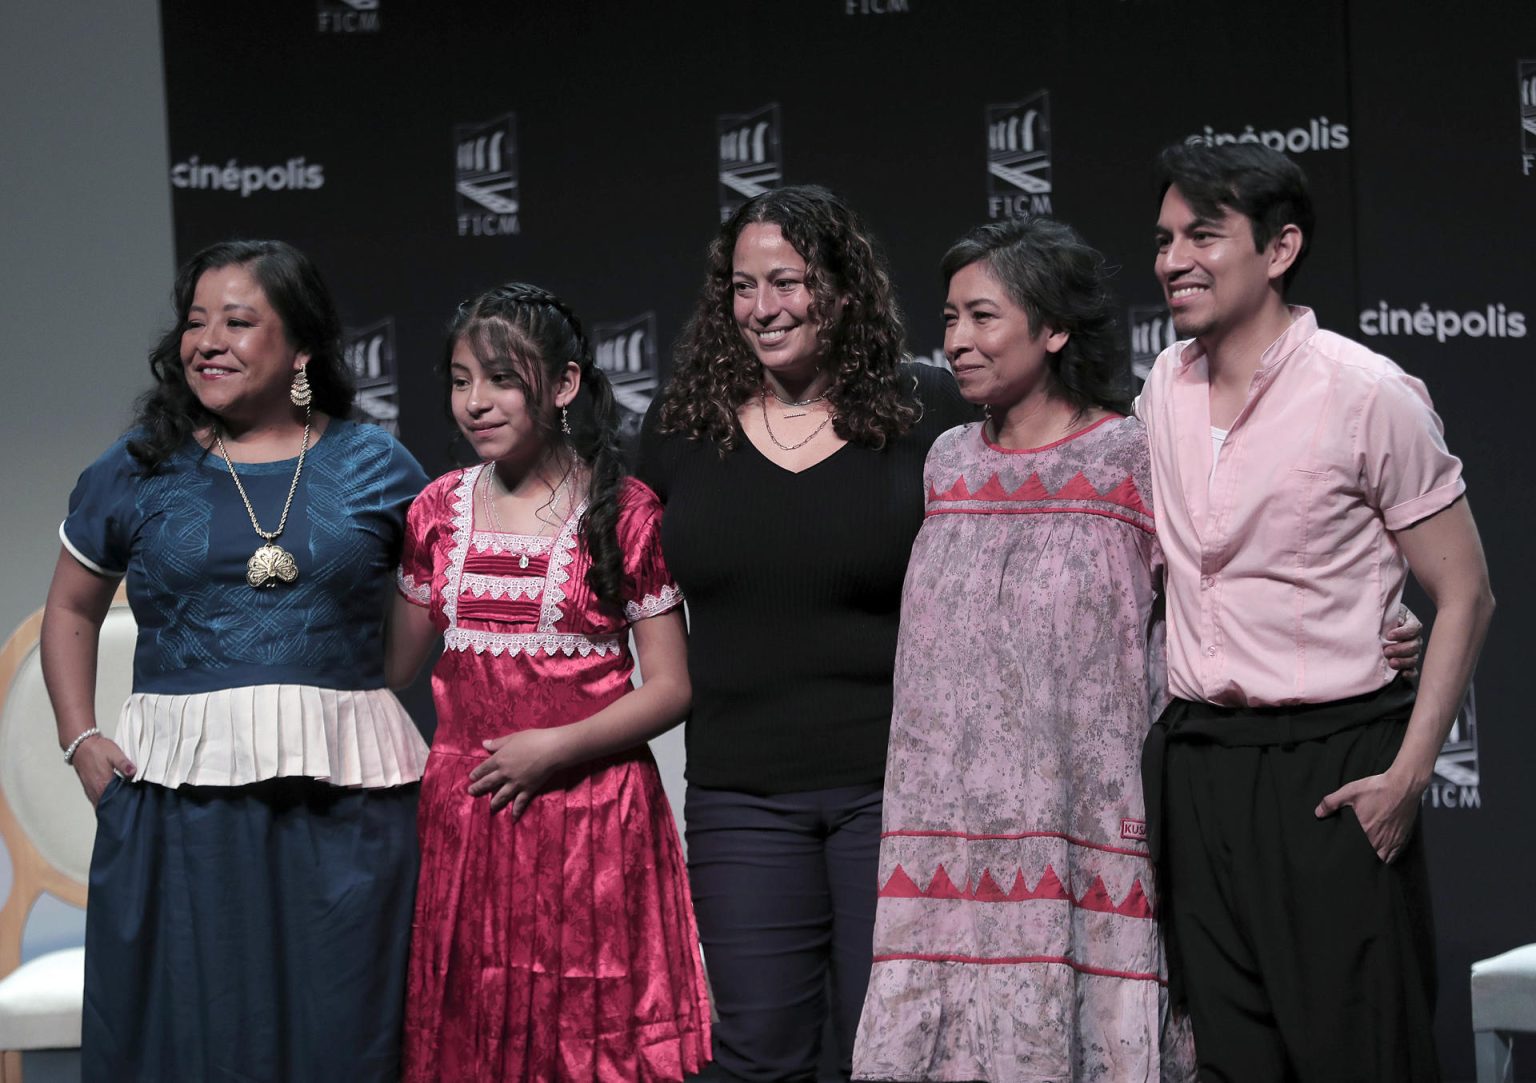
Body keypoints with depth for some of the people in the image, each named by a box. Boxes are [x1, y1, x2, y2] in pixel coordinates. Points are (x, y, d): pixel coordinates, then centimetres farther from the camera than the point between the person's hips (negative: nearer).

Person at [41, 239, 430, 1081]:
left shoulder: (376, 469, 6)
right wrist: (80, 740, 8)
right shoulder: (135, 473, 8)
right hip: (176, 801, 1)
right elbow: (71, 610, 20)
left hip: (346, 802, 0)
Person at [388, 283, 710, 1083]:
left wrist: (558, 747, -15)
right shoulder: (439, 509, 7)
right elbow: (393, 663, 16)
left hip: (591, 814, -4)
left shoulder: (625, 514, -5)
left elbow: (669, 688, -5)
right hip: (463, 814, 4)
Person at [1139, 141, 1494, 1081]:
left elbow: (1465, 596, -7)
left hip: (1331, 766, -6)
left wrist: (1408, 776, -14)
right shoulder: (1167, 386, 8)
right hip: (1196, 766, 6)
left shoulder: (1369, 395, -10)